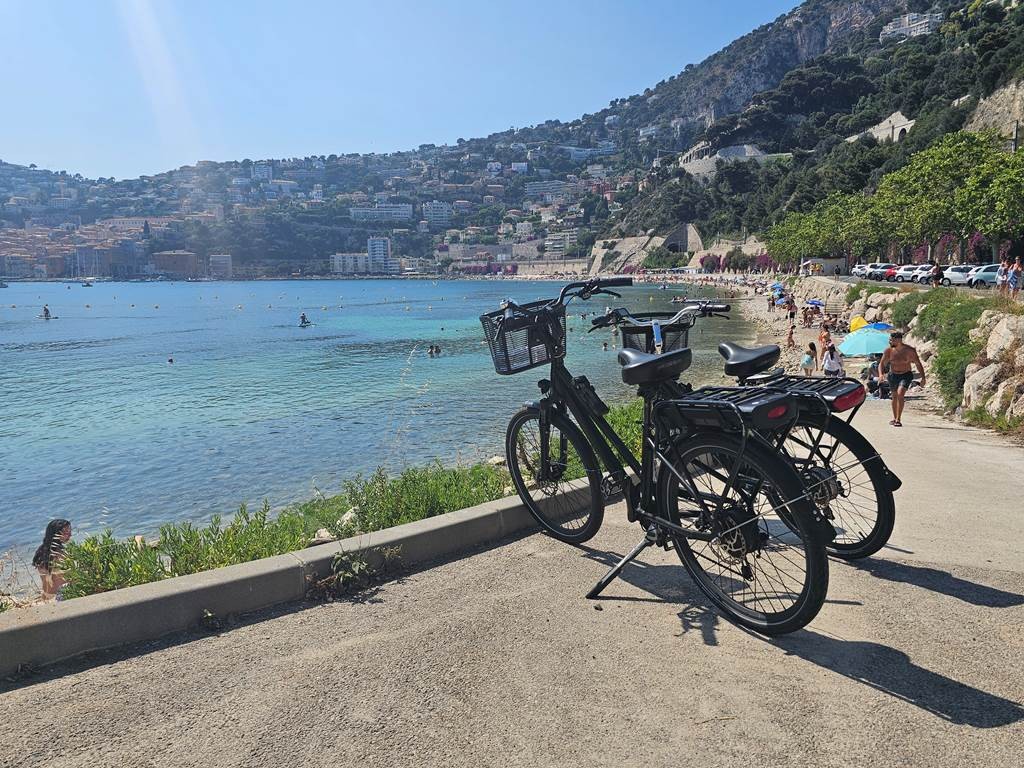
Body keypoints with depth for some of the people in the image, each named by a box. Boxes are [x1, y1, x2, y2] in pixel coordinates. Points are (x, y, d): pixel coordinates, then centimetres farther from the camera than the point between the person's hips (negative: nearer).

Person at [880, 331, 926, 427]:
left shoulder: (910, 350, -14)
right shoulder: (889, 350, -11)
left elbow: (918, 364, -4)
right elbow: (882, 364, -6)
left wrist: (923, 377, -8)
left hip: (906, 375, -3)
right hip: (893, 376, 3)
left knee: (900, 394, -22)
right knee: (894, 397, 15)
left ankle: (898, 419, -18)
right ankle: (894, 418, 34)